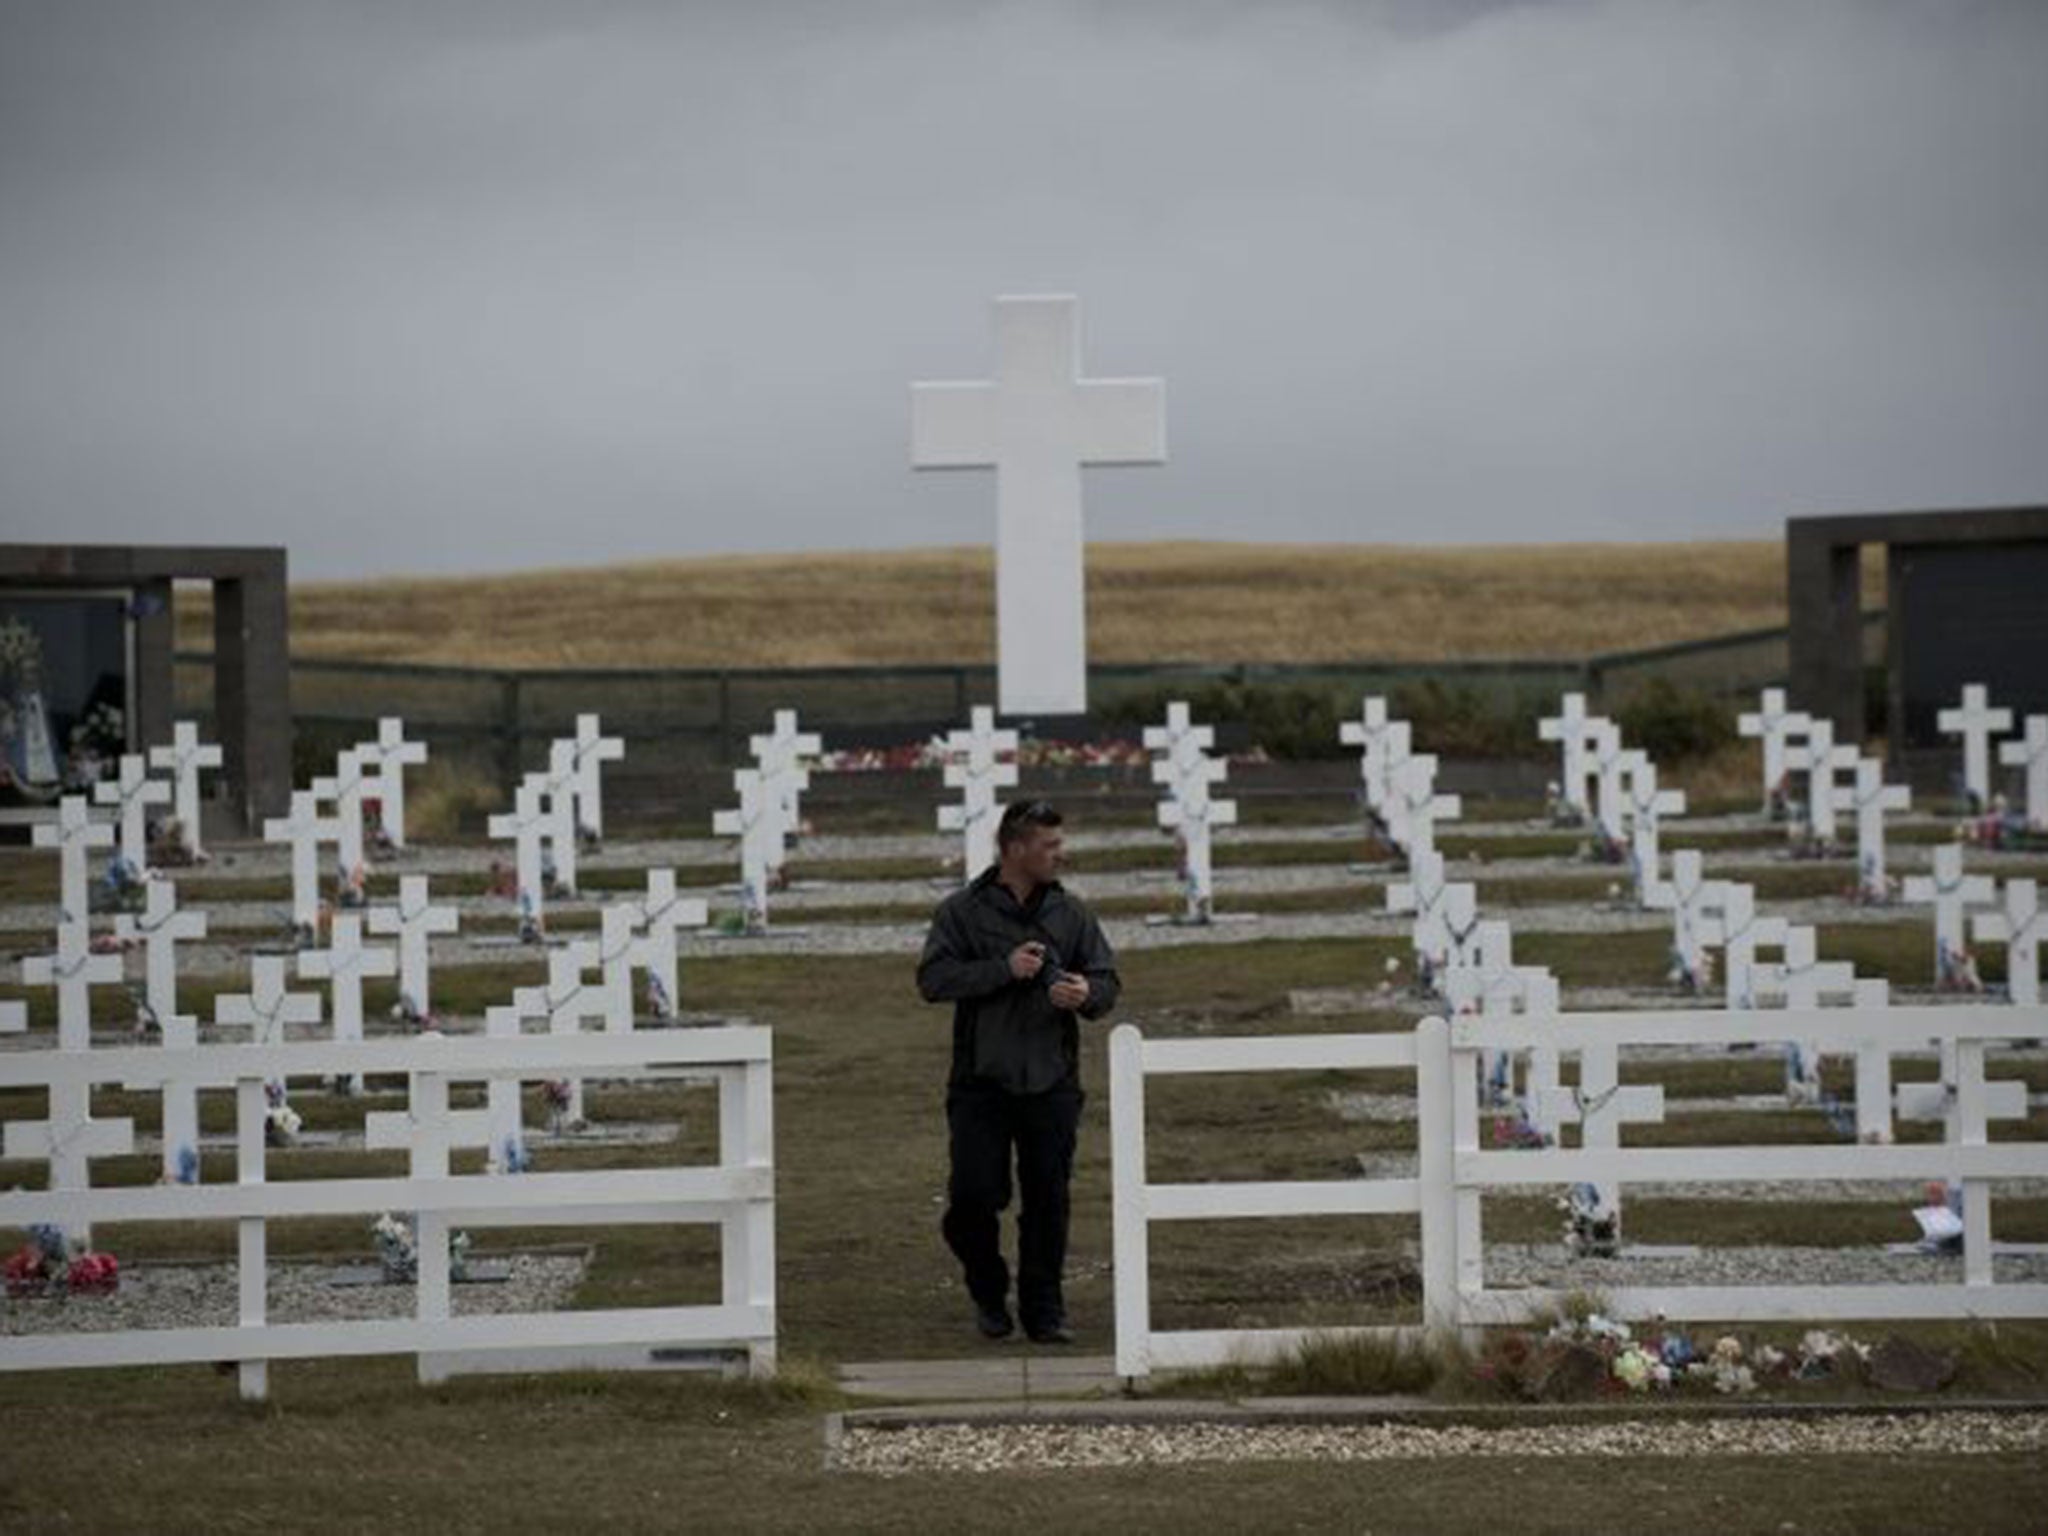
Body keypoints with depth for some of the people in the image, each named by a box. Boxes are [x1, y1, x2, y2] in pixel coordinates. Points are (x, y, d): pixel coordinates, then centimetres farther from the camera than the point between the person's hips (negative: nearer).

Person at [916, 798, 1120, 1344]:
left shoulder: (1070, 913, 7)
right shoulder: (963, 911, -1)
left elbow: (1108, 981, 8)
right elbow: (933, 979, -10)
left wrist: (1087, 993, -16)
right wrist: (1004, 969, -19)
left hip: (1051, 1085, 2)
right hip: (981, 1082, -2)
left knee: (1048, 1201, 2)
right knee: (974, 1196, -5)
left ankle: (1044, 1308, 14)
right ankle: (989, 1295, 19)